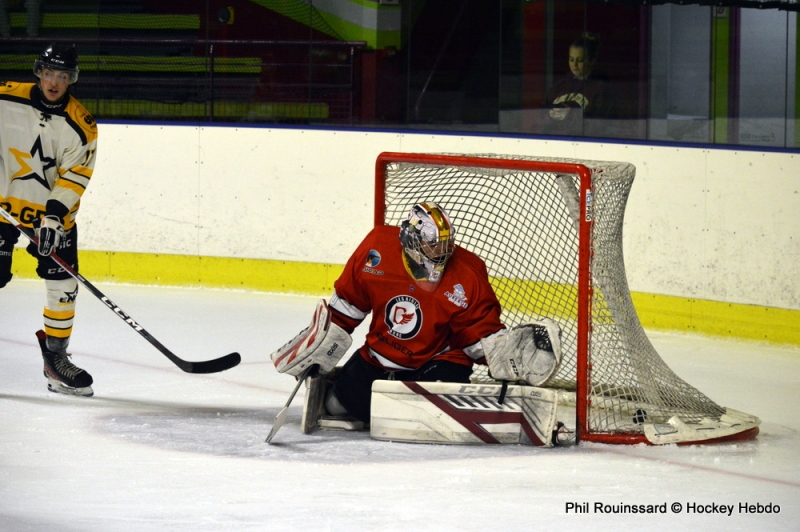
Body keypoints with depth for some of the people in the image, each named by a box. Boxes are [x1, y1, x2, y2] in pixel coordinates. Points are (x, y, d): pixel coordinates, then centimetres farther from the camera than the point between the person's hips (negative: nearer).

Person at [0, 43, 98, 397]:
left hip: (53, 212, 2)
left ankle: (55, 358, 14)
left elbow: (73, 178, -11)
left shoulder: (80, 126, -7)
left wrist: (55, 216, -23)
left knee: (62, 285, 0)